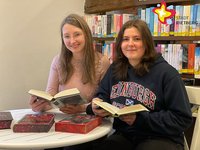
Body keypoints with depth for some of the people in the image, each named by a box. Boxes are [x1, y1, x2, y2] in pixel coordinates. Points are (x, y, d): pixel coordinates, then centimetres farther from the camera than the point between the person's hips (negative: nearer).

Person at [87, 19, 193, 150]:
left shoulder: (167, 73, -10)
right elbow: (102, 96, 18)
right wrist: (97, 105, -8)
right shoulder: (115, 69, 9)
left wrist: (140, 119, -21)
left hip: (161, 138, -3)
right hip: (124, 135, 4)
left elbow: (183, 118, -13)